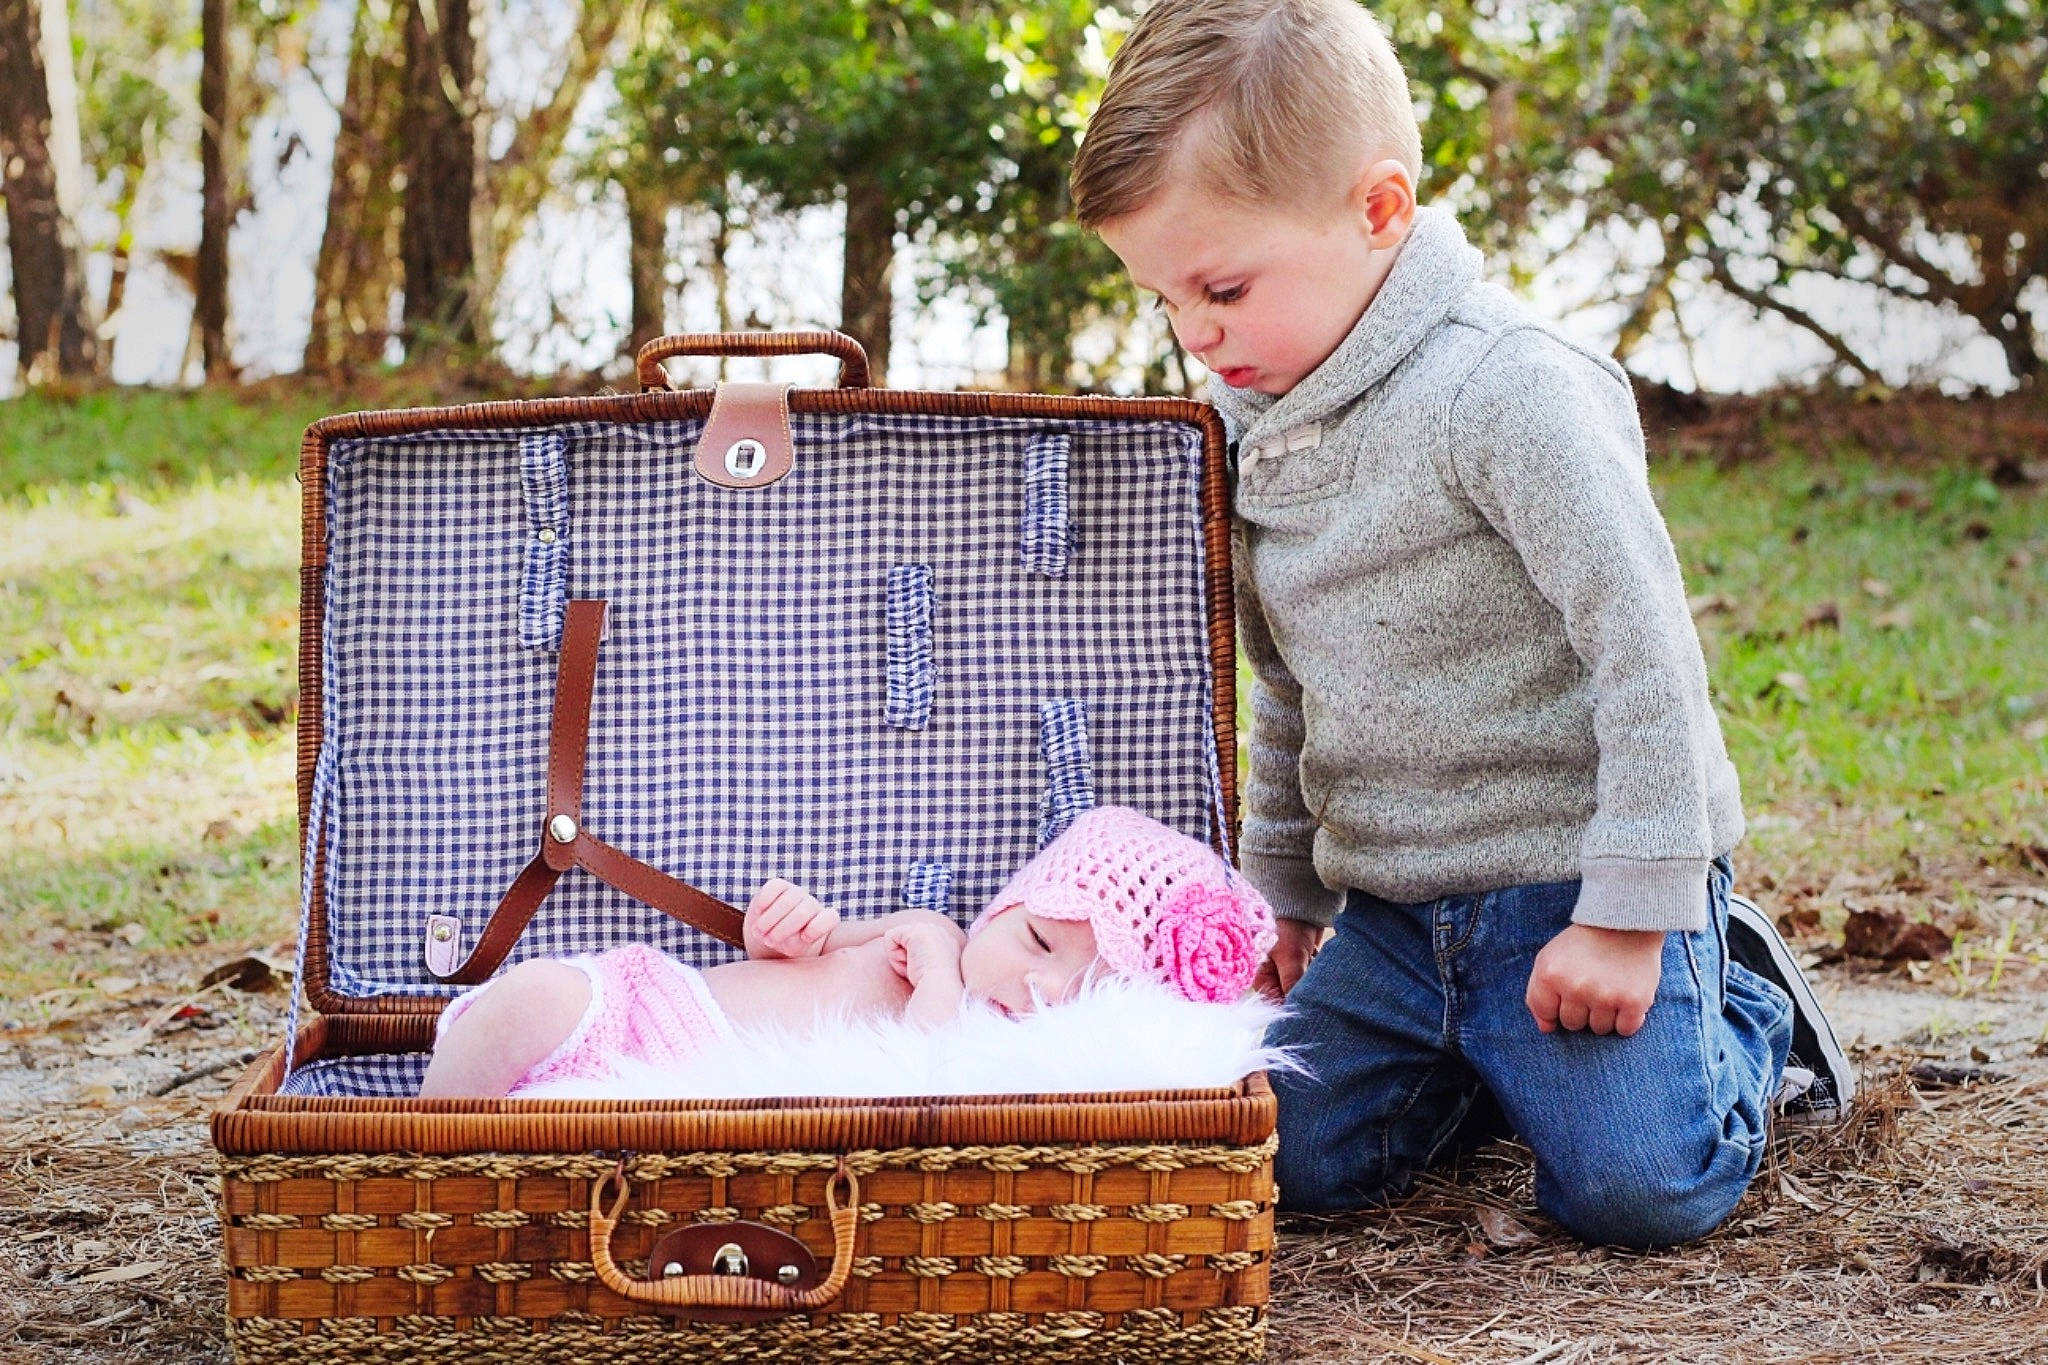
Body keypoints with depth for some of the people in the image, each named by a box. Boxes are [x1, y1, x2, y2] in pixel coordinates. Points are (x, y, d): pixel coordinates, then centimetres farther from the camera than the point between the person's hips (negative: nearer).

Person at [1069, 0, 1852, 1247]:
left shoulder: (1506, 390, -19)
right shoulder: (1260, 420, 7)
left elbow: (1646, 649, -20)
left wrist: (1630, 913, -19)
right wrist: (1281, 890, 22)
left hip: (1571, 883, -7)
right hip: (1392, 909, 7)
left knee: (1637, 1186, -17)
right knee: (1295, 1157, -7)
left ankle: (1742, 1011, 15)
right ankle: (1499, 1047, 20)